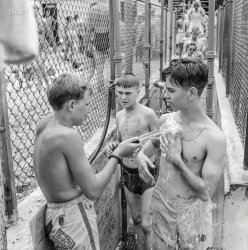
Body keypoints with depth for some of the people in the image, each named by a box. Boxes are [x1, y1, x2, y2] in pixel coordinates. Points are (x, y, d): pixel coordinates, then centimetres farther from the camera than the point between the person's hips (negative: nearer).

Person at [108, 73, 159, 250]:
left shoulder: (148, 114, -15)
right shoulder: (119, 116, 4)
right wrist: (115, 146, -4)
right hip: (128, 173, 6)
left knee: (146, 224, -6)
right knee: (136, 219, 18)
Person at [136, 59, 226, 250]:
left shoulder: (214, 138, -21)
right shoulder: (165, 120, -6)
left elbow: (207, 193, -19)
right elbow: (154, 142, 16)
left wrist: (178, 161, -24)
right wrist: (141, 155, -5)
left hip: (193, 211, -4)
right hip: (161, 204, 4)